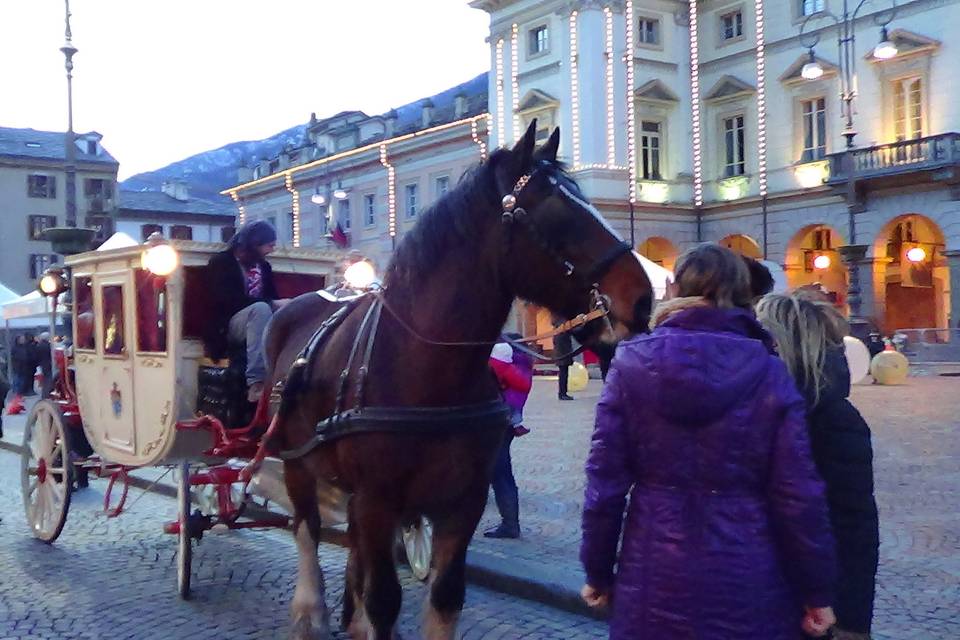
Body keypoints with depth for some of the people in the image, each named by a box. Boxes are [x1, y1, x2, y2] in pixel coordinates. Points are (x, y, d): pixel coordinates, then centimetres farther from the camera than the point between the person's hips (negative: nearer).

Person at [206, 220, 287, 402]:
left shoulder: (263, 266, 15)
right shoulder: (222, 263, -5)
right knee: (261, 308, -36)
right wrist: (272, 304, -24)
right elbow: (232, 301, -19)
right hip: (228, 326, -6)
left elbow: (271, 296, 13)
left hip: (258, 322, 6)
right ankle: (256, 383, -46)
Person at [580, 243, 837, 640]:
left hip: (656, 580, 0)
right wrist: (816, 591, 4)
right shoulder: (769, 373, -7)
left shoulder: (633, 363, -6)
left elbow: (605, 481, -6)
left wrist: (598, 572, 6)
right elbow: (798, 494, -7)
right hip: (748, 583, 0)